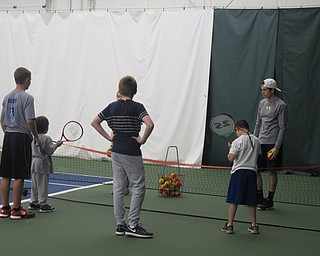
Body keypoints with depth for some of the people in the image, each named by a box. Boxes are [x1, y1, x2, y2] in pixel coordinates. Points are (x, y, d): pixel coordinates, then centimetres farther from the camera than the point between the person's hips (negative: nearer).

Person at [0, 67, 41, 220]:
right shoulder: (27, 98, -11)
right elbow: (30, 121, -16)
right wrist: (37, 137, -4)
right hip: (22, 137, -7)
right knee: (19, 176, -2)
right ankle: (16, 210, 2)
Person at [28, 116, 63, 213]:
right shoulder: (46, 138, -16)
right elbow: (50, 151, -16)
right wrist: (56, 145, -1)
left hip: (34, 162, 8)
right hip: (43, 164, -8)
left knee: (35, 184, 15)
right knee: (43, 185, -3)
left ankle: (33, 202, 21)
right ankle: (43, 204, 0)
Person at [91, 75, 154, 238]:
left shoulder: (112, 107, 5)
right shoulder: (137, 107, -10)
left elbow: (94, 122, 9)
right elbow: (150, 124, -26)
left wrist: (108, 137, 7)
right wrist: (143, 139, -12)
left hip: (116, 152, 6)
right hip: (132, 153, -6)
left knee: (118, 188, 10)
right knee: (138, 188, 2)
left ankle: (120, 224, 15)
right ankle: (132, 226, -1)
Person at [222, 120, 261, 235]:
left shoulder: (238, 141, -10)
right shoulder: (256, 140, 6)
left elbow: (230, 158, -11)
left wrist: (231, 147, 6)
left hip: (239, 171, -5)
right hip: (252, 171, 5)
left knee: (233, 200, 2)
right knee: (251, 201, 12)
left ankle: (229, 225, 4)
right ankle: (254, 225, 16)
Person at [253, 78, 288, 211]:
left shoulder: (281, 105, -8)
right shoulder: (262, 103, 11)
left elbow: (282, 128, -10)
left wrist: (277, 147, -15)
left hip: (273, 143, -6)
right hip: (260, 142, 6)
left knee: (272, 171, 1)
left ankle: (270, 201, 10)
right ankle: (259, 198, 18)